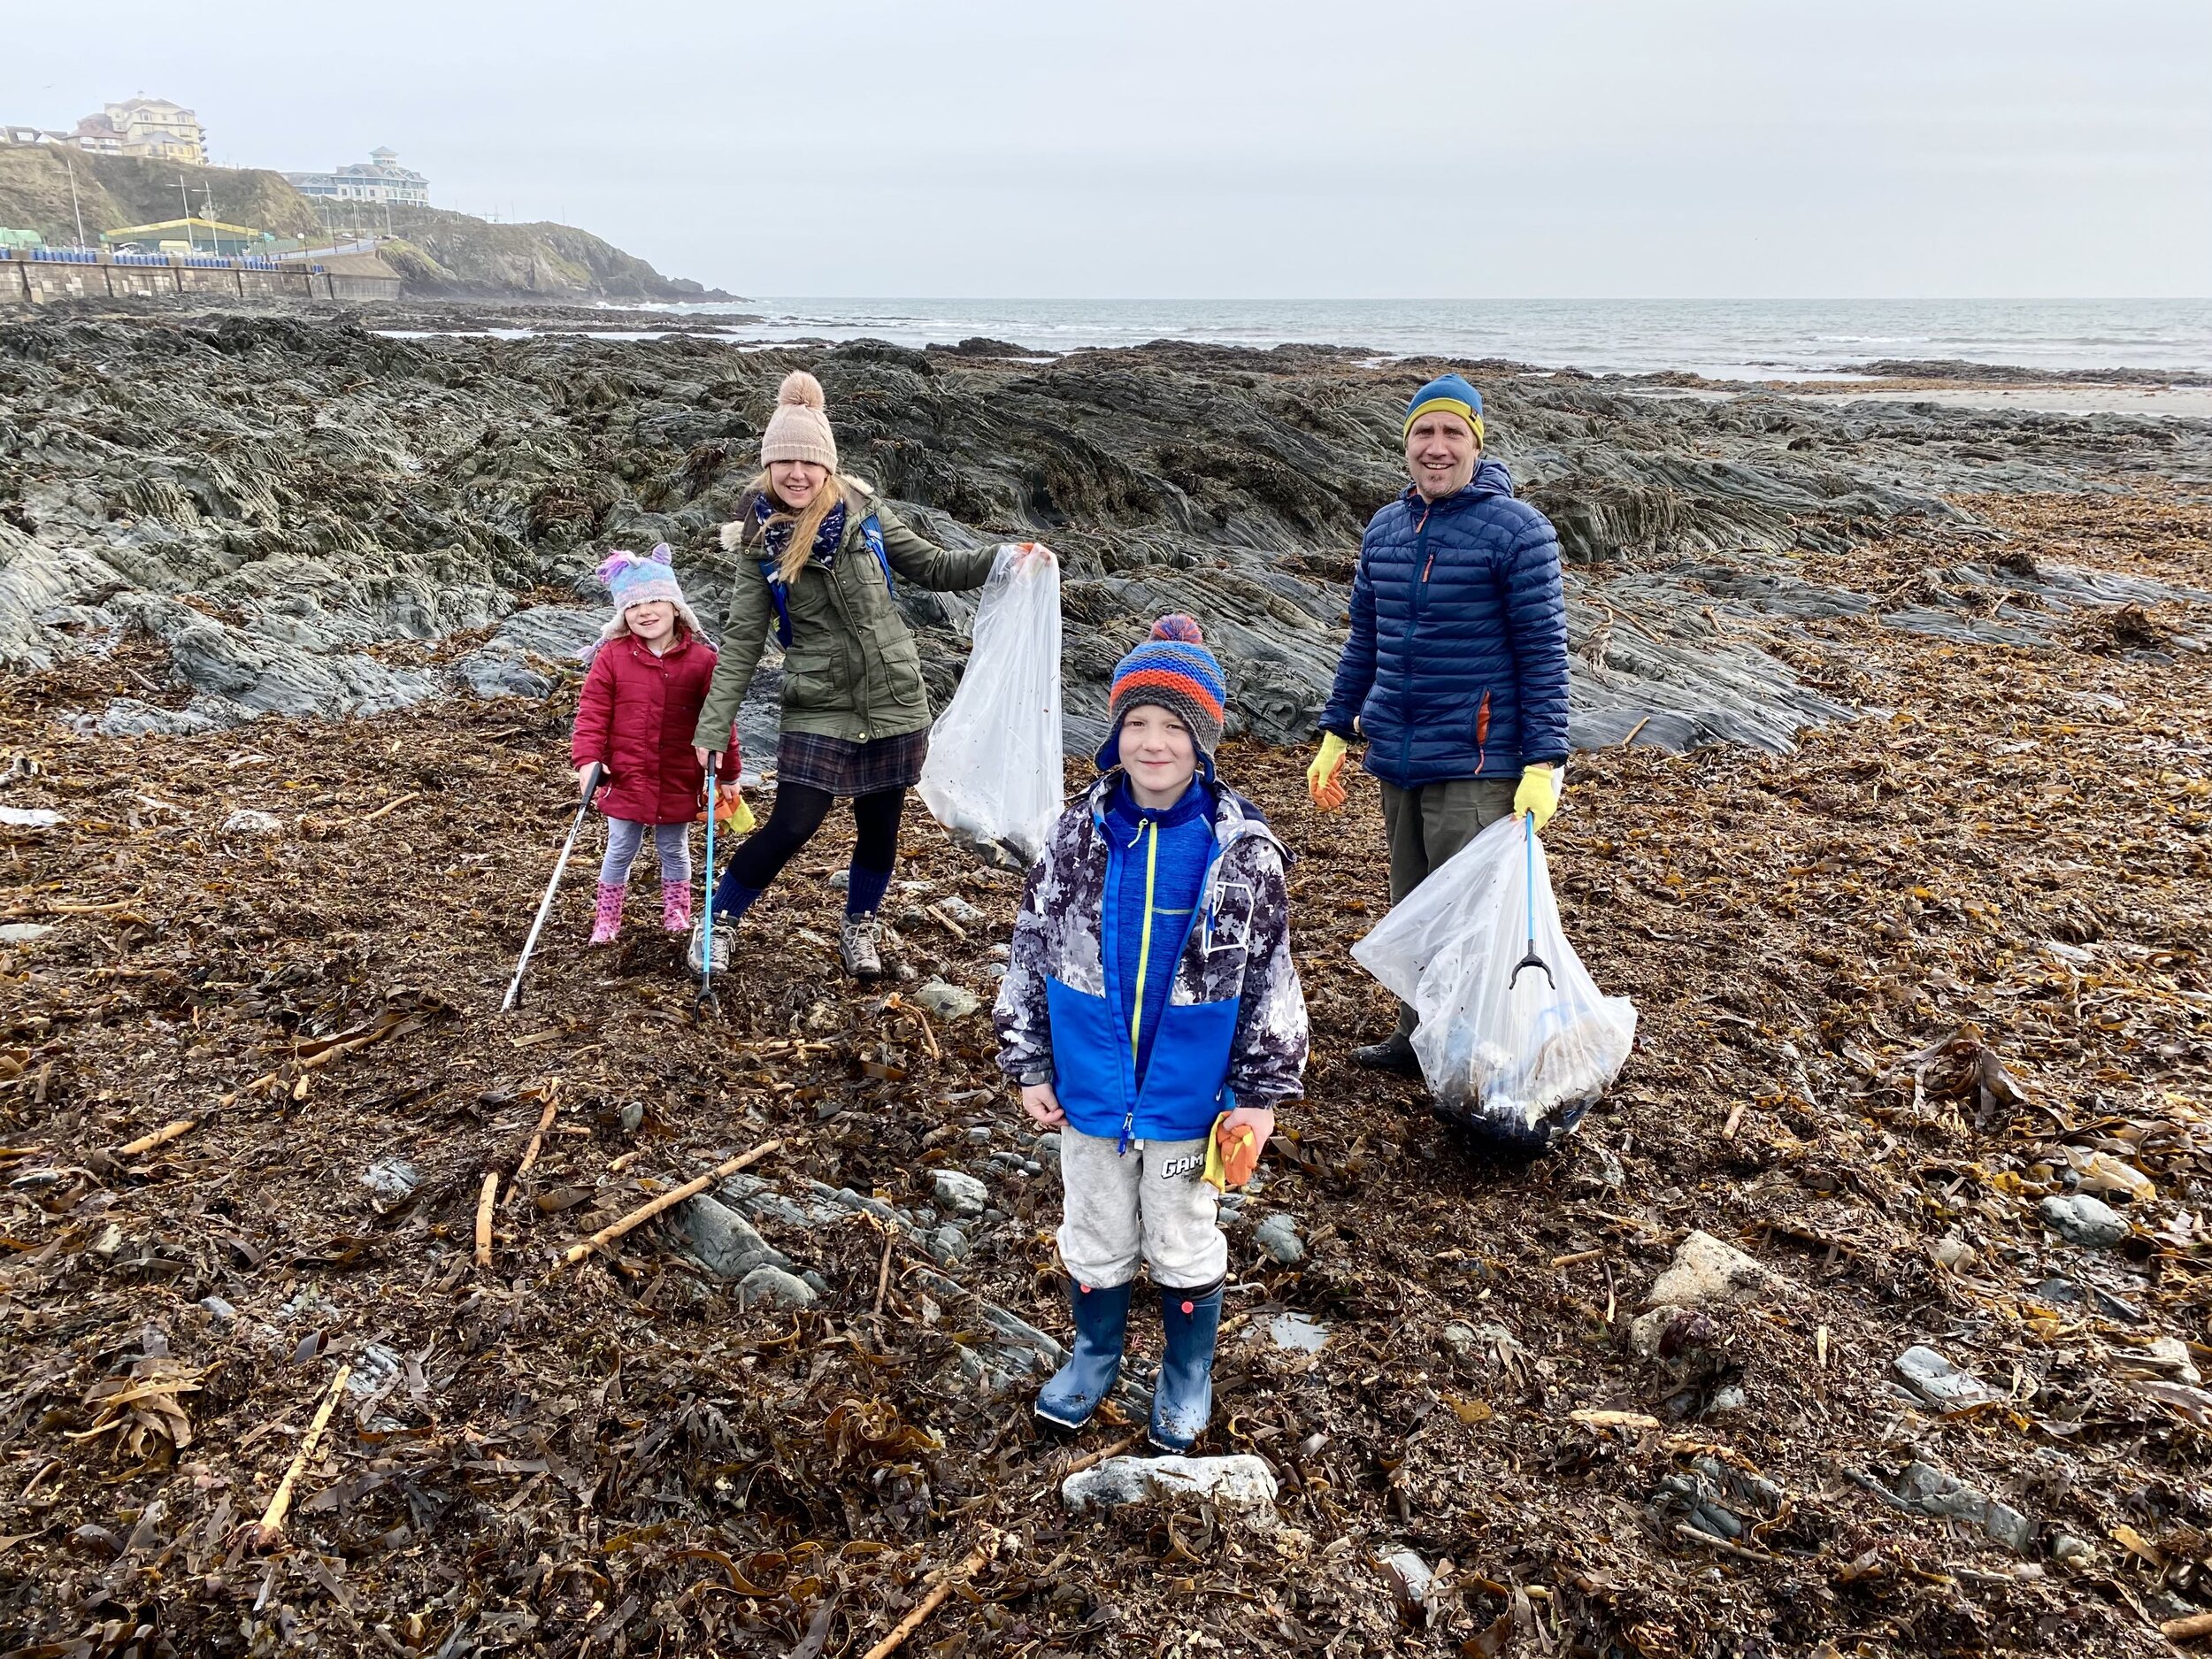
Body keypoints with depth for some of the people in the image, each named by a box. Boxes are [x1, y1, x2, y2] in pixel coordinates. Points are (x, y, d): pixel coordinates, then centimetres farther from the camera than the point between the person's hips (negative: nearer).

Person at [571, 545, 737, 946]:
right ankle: (607, 919, 28)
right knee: (620, 851, 12)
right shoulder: (612, 657, -6)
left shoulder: (701, 660, -6)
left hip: (678, 782, 0)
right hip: (625, 779, 0)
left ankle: (676, 914, 35)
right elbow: (592, 713, -5)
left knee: (674, 850, 17)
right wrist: (587, 759, -16)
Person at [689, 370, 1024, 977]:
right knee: (790, 827, -6)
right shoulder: (761, 543, -3)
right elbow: (742, 639, -1)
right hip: (818, 710, -2)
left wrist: (1003, 560, -8)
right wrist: (713, 727, -5)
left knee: (879, 827, 11)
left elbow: (931, 567, 7)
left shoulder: (863, 512, -3)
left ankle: (860, 924, 37)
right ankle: (718, 921, 18)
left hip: (894, 701, 2)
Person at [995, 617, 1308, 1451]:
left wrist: (1263, 1091, -4)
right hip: (1089, 1090, 2)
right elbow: (1031, 952, 1)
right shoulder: (1077, 837, -7)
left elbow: (1271, 975, -6)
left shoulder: (1242, 850, -13)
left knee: (1184, 1245, 16)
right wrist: (1028, 1065, 3)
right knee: (1095, 1239, 20)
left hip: (1189, 1095, -2)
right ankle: (1096, 1354, 46)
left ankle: (1186, 1380, 40)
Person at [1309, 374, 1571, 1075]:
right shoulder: (1385, 529, 10)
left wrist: (1543, 764, -14)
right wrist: (1336, 734, 17)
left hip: (1475, 764, -6)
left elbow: (1544, 653, -10)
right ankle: (1418, 1037, 29)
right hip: (1397, 756, 6)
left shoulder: (1517, 530, -9)